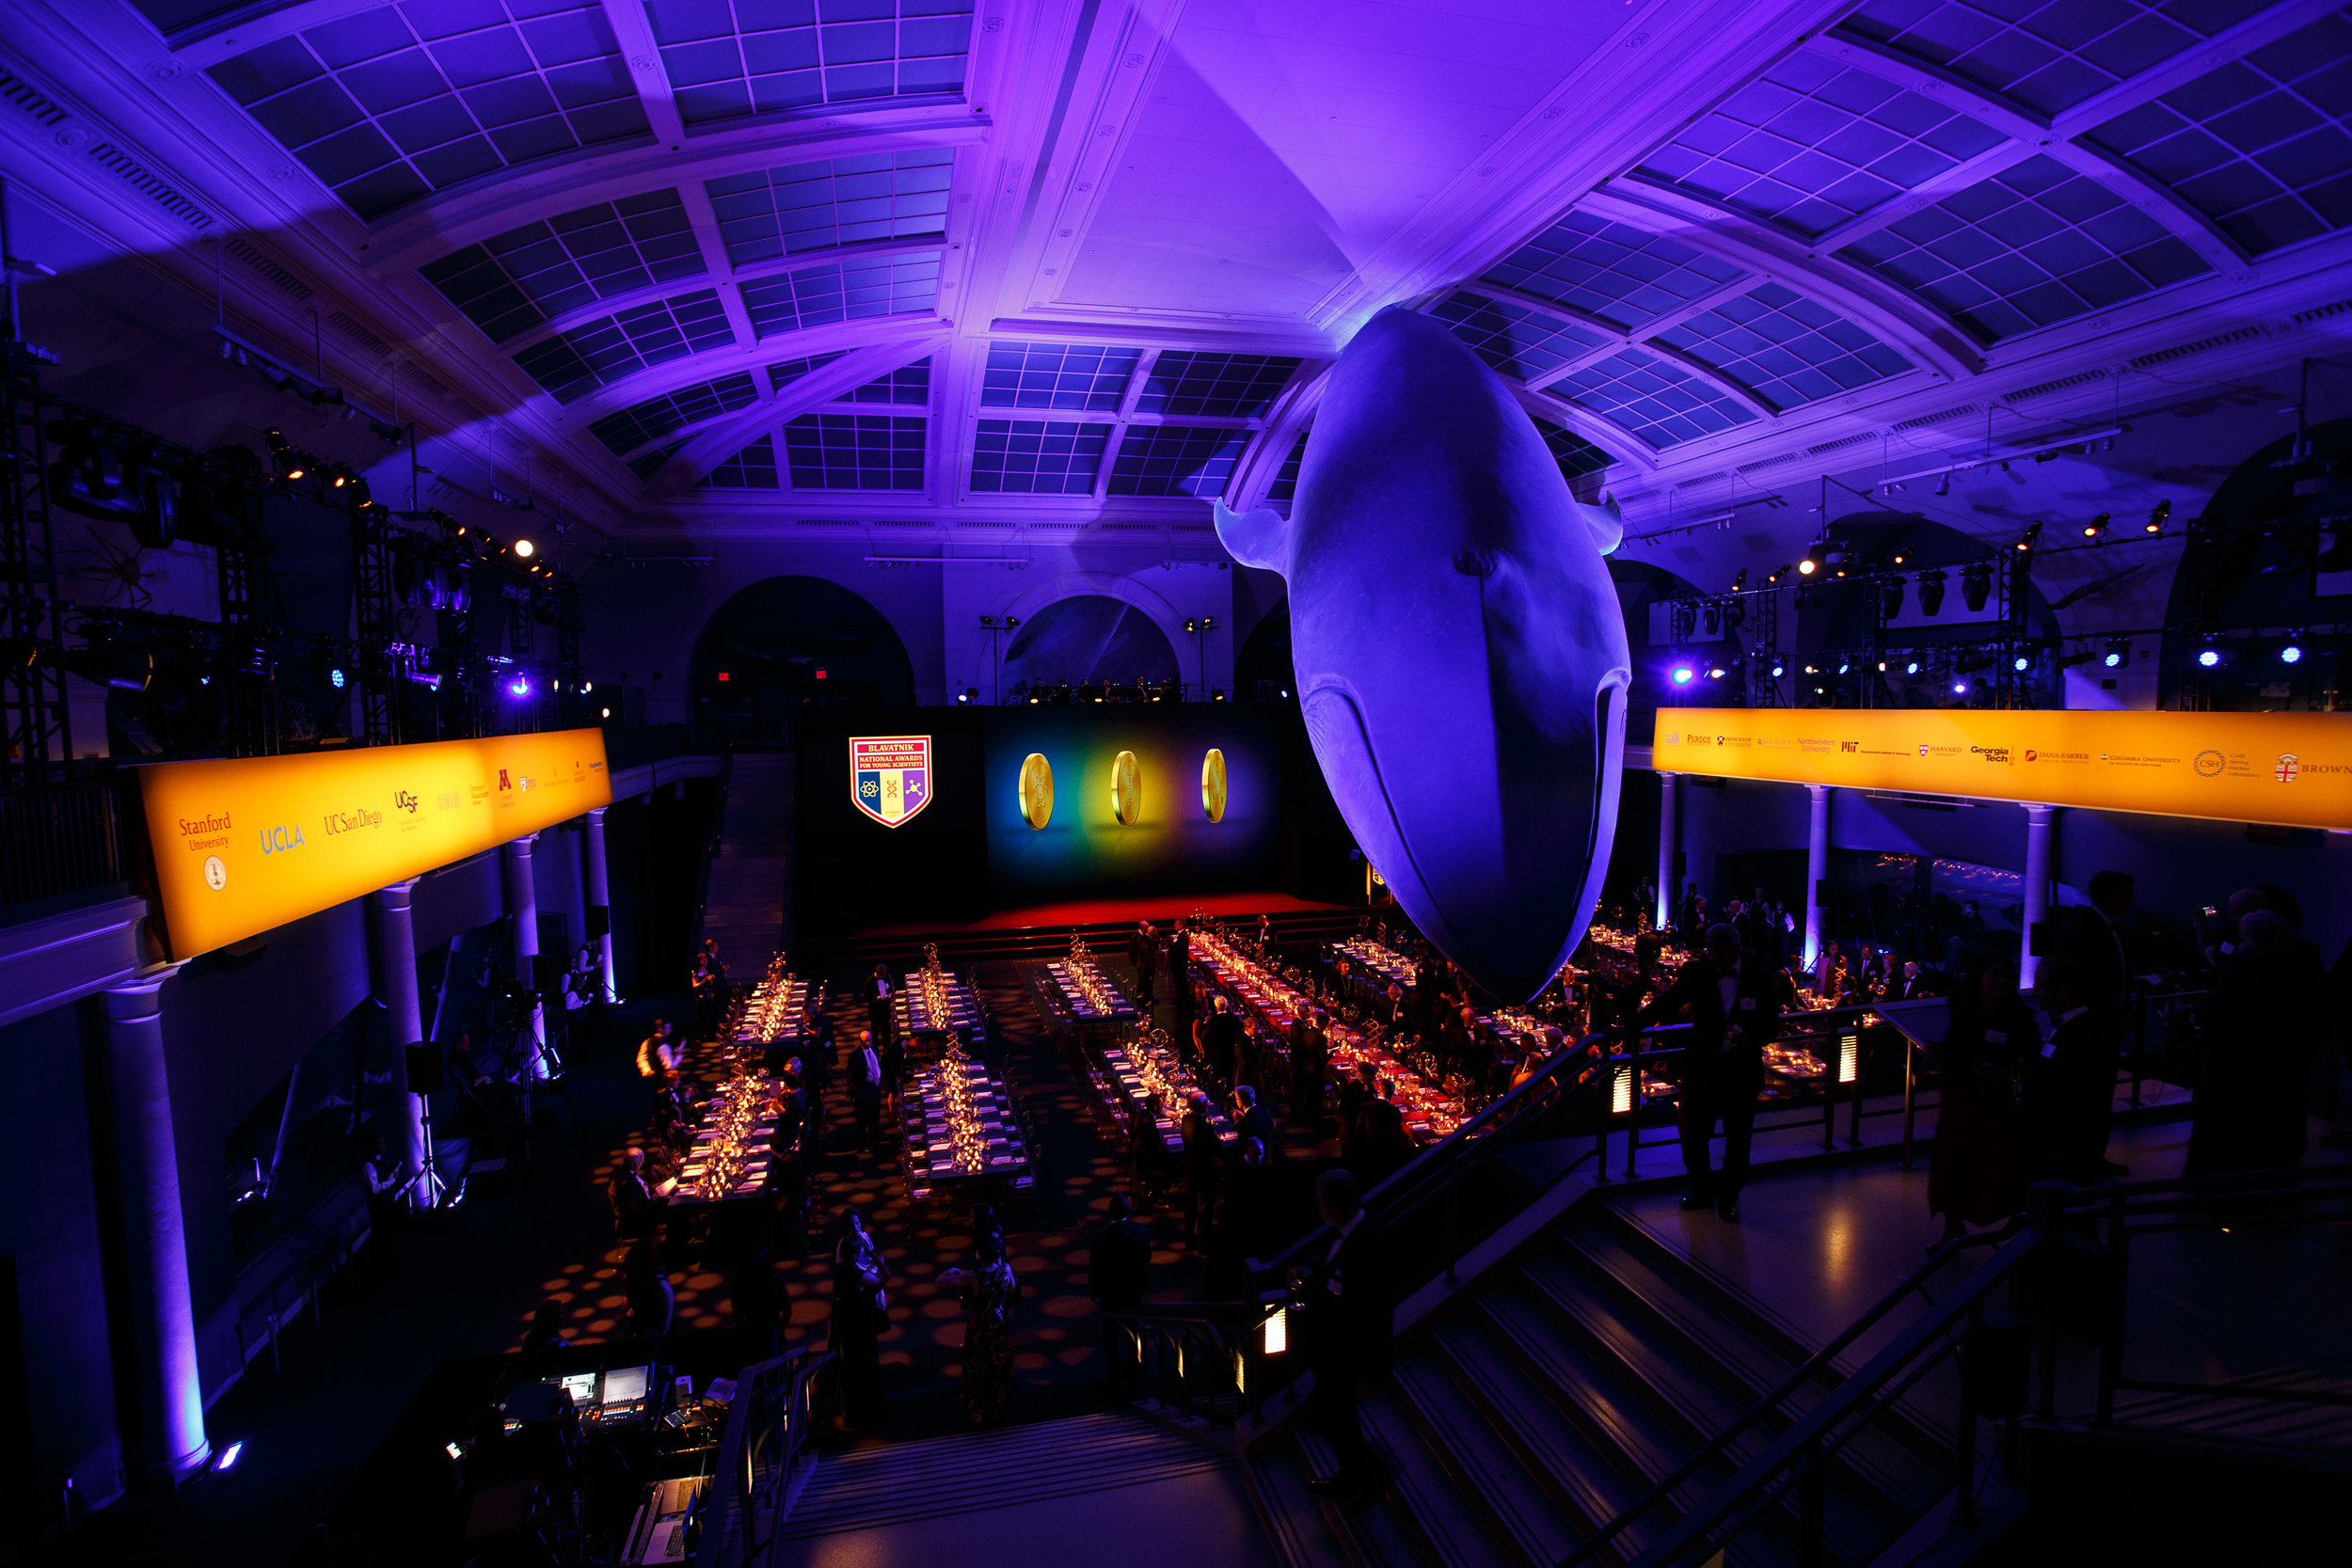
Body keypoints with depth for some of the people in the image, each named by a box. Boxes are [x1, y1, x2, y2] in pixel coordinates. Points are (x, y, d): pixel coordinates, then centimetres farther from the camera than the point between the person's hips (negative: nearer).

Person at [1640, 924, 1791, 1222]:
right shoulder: (1696, 973, -7)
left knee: (1738, 1138, 12)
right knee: (1694, 1133, 10)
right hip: (1702, 1066, 0)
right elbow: (1664, 1005, -2)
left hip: (1742, 1070, 0)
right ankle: (1701, 1190, 33)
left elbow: (1772, 1024, -2)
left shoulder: (1760, 976, -7)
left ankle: (1728, 1197, 33)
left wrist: (1751, 1038, -23)